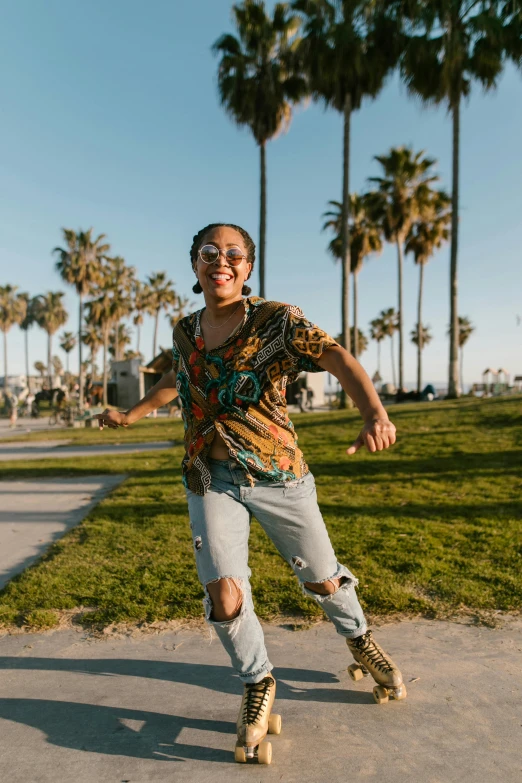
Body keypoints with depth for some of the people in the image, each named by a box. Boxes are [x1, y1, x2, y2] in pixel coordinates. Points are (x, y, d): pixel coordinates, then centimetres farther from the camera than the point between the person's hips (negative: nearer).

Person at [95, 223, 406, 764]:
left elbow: (336, 358, -28)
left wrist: (374, 414, -46)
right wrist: (131, 415, 30)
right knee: (224, 594, -10)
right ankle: (258, 685, 21)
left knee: (322, 579, 13)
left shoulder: (277, 320, -11)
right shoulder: (184, 332, 3)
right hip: (211, 479, 3)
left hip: (277, 475, -2)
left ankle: (360, 641, 47)